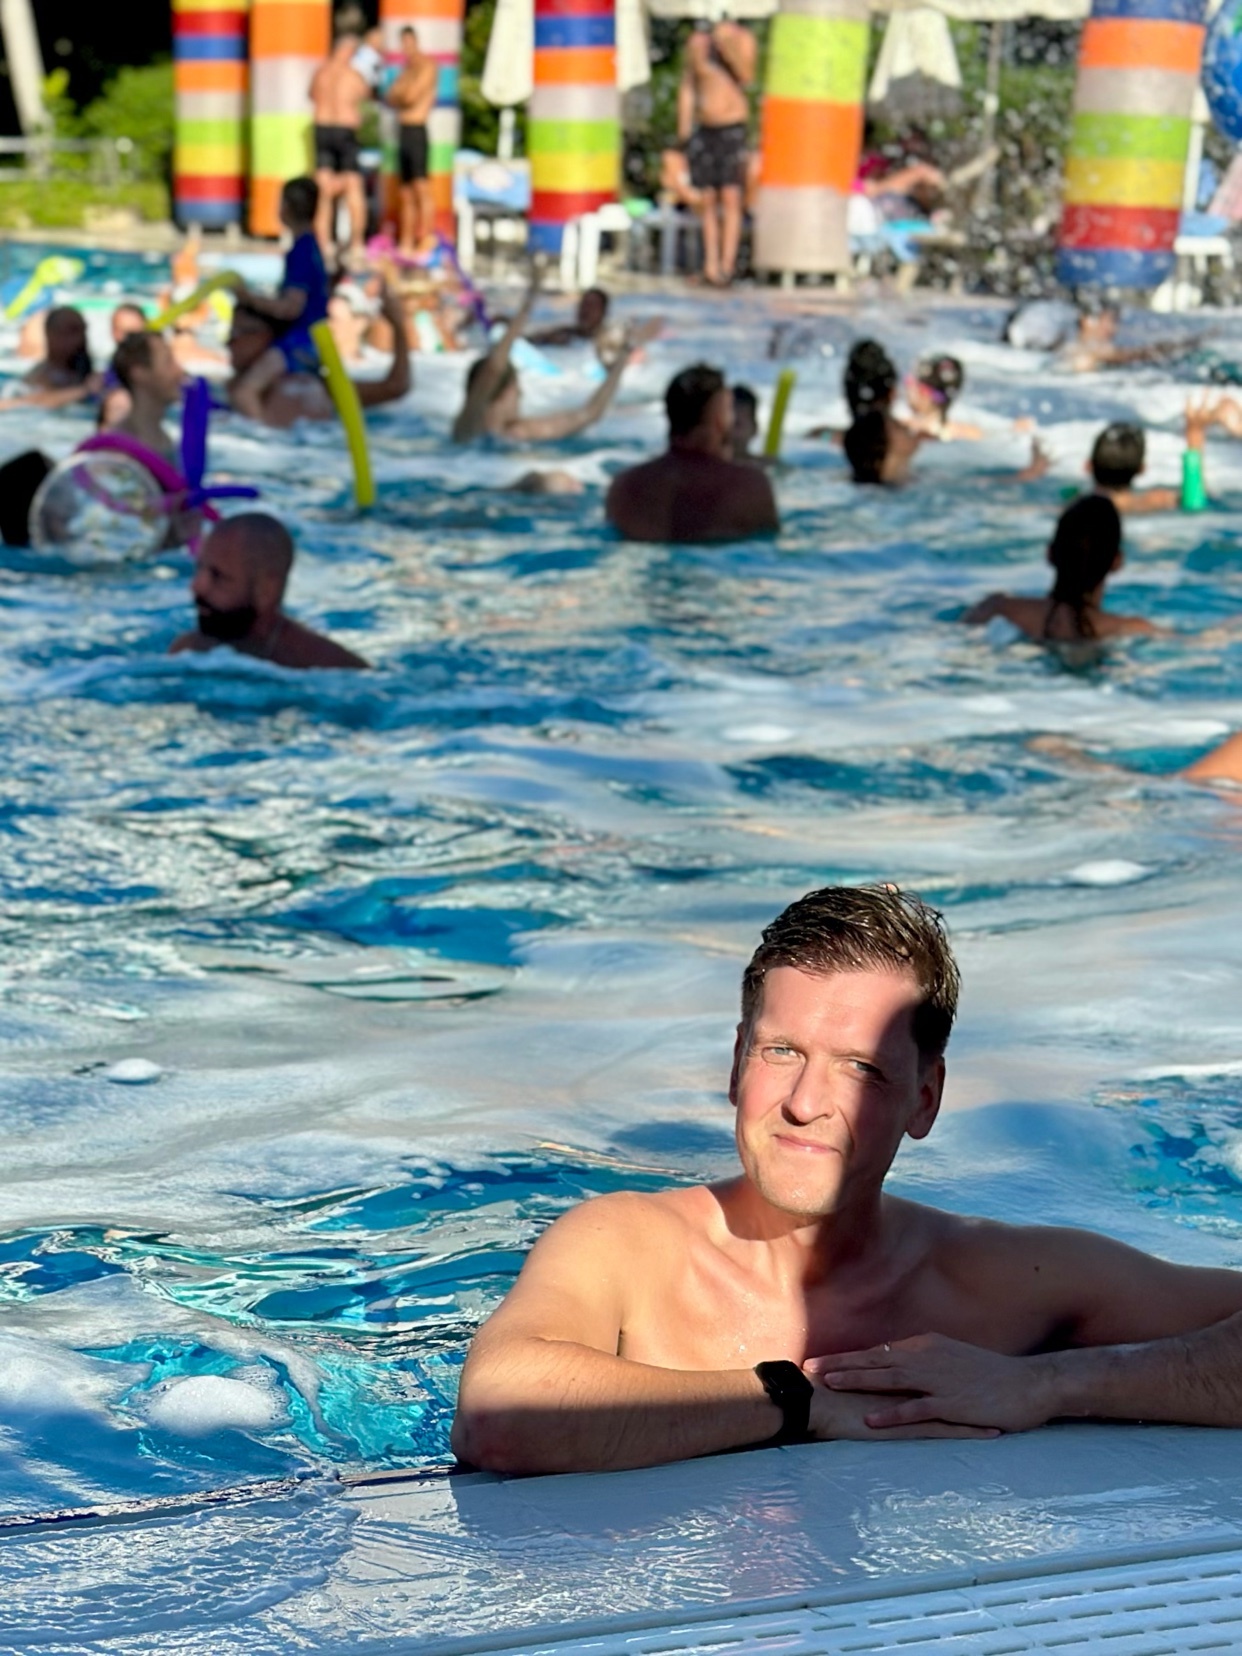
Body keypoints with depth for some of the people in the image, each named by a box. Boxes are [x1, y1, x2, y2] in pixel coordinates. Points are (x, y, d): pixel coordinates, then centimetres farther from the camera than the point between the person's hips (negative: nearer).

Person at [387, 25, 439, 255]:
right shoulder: (407, 68, 20)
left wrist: (399, 93, 8)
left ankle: (424, 242, -19)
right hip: (404, 131, 9)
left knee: (422, 190, -14)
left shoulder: (427, 66, -4)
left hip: (417, 130, -9)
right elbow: (391, 99, 18)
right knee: (407, 193, 9)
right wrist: (401, 96, -3)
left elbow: (411, 96, -13)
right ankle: (405, 243, 11)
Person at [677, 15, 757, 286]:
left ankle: (727, 265, -14)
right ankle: (711, 266, 3)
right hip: (703, 130, 3)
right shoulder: (697, 42, 5)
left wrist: (728, 47, -31)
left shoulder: (743, 38, -3)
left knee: (730, 198, -12)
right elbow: (687, 88, 9)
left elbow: (747, 79, -18)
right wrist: (684, 132, 6)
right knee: (707, 200, 1)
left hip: (733, 128, -3)